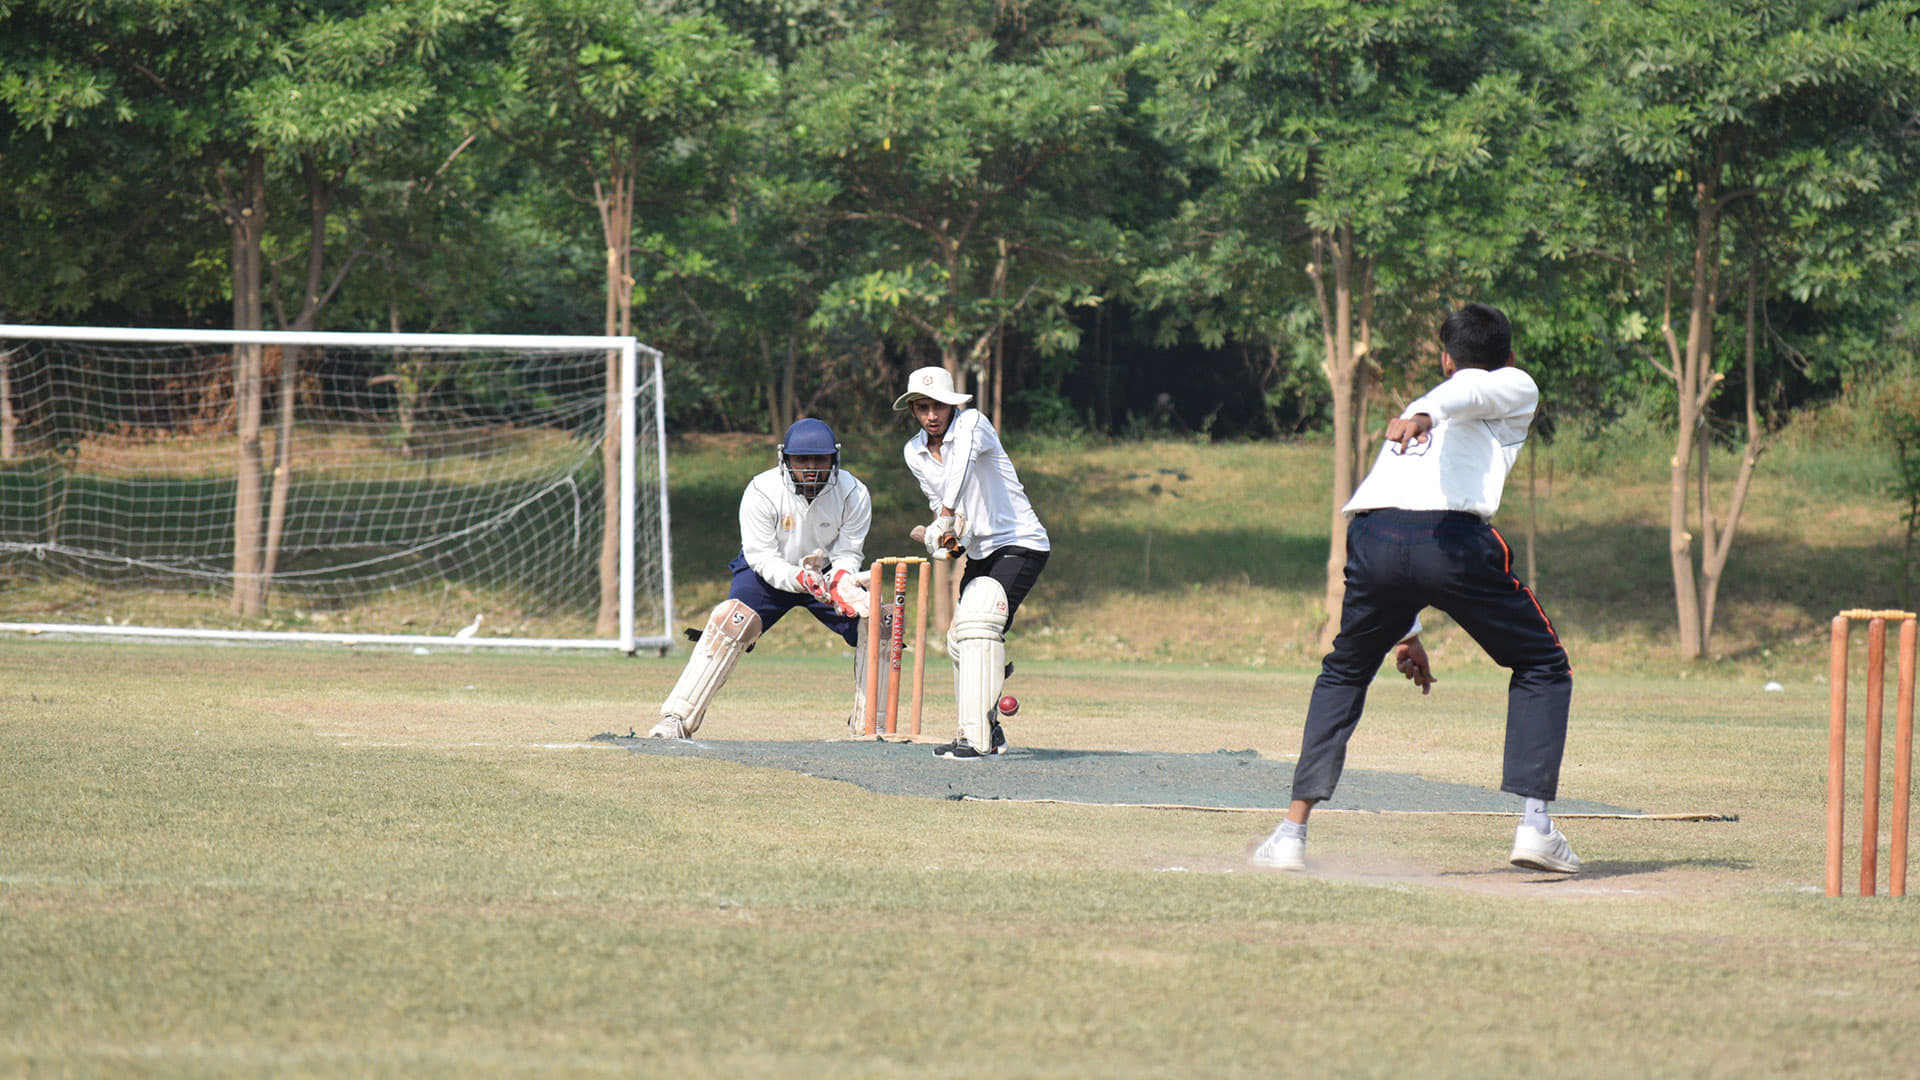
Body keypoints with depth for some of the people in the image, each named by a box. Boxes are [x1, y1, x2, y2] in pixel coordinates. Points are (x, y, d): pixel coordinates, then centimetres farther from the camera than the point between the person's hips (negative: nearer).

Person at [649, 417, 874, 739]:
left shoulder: (853, 494, -17)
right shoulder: (761, 492, -24)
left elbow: (848, 555, -12)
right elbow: (763, 558, -23)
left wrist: (841, 582, -36)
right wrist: (801, 579, -41)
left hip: (828, 571, 3)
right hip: (770, 572, -3)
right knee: (730, 622, -27)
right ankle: (677, 718, -24)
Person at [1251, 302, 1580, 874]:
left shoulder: (1415, 416, 39)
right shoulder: (1517, 388, 23)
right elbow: (1464, 393, 0)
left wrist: (1405, 633, 42)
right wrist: (1426, 414, -23)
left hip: (1372, 536, 4)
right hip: (1455, 540, -4)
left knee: (1343, 673, 27)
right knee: (1543, 667, 16)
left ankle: (1292, 831, 15)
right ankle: (1535, 823, 1)